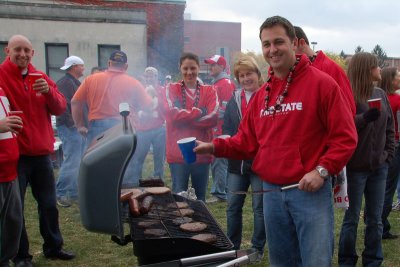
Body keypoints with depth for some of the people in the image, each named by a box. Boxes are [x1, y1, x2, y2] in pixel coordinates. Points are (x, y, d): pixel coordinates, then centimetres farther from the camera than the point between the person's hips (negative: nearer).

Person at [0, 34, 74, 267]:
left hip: (41, 152, 5)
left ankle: (53, 247, 29)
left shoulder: (41, 77, 8)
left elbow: (60, 108, 1)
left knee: (49, 204, 13)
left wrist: (48, 91, -15)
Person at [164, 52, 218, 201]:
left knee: (200, 197, 13)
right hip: (178, 153, -2)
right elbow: (172, 114, -13)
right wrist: (199, 111, -9)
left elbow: (213, 117, -9)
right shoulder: (172, 89, 4)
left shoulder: (209, 91, 7)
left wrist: (183, 117, -11)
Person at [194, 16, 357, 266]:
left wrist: (322, 170, -20)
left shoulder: (322, 83, -8)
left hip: (311, 190, -5)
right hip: (271, 192, 6)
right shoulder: (262, 94, 10)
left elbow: (345, 137, -10)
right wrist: (214, 146, -1)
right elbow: (247, 141, 12)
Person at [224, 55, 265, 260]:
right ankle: (232, 247, 29)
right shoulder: (234, 100, 10)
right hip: (237, 162, 5)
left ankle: (258, 248, 26)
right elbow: (226, 130, 13)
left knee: (259, 207, 9)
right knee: (233, 206, 12)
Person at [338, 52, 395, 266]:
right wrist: (364, 117, -28)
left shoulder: (381, 95, 9)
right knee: (351, 218, 5)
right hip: (355, 167, -6)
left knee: (375, 219, 13)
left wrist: (388, 154, 6)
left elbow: (389, 128, 15)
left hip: (379, 167, 6)